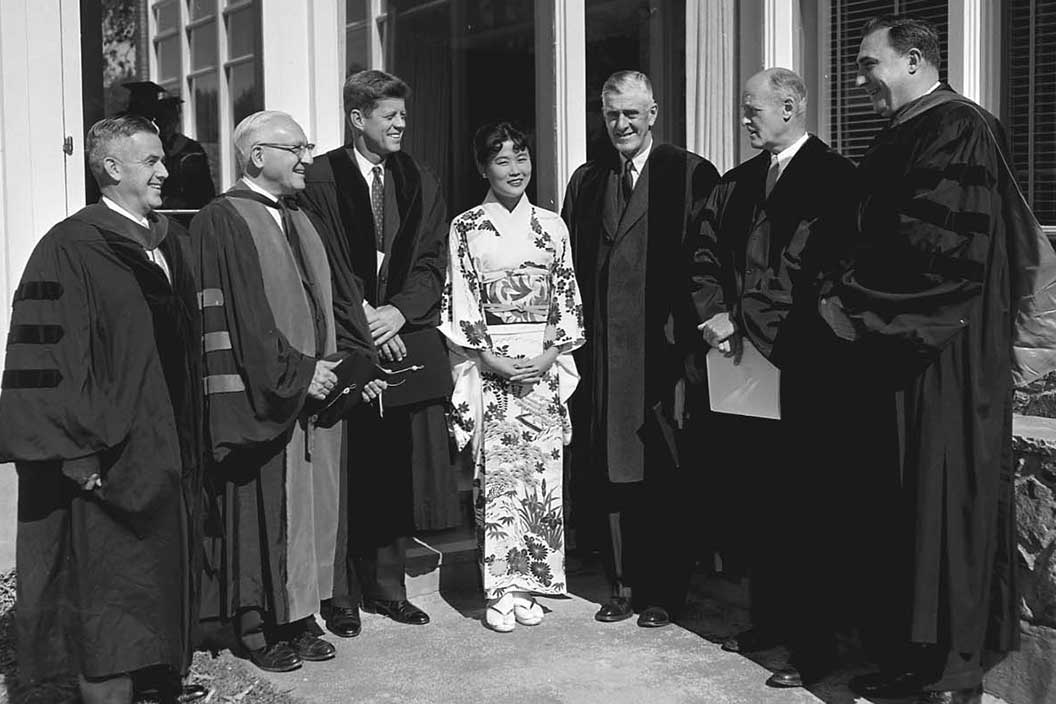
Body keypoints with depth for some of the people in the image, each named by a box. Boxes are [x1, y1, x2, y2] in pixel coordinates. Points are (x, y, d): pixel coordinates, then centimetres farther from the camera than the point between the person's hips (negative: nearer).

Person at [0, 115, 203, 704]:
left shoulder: (170, 241, 11)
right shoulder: (70, 249, -12)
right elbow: (49, 357, -16)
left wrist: (192, 443, 16)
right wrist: (78, 451, -20)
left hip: (170, 452, 8)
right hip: (109, 463, -8)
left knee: (168, 583, 16)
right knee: (114, 596, -1)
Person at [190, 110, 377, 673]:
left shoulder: (298, 222, 17)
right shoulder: (222, 222, -10)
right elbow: (239, 316, -17)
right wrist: (294, 374, -17)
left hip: (313, 392, 8)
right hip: (260, 399, -8)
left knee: (311, 509, 11)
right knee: (262, 513, 0)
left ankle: (298, 619, 22)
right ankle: (257, 629, 12)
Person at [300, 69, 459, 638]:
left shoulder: (419, 183, 13)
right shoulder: (320, 179, -1)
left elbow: (432, 262, 7)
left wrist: (399, 312, -9)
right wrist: (363, 322, -12)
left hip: (406, 341, 4)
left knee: (397, 475, 7)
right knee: (343, 478, -1)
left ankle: (387, 586, 19)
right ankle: (340, 596, 10)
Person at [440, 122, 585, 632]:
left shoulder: (551, 226, 11)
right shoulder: (466, 228, 3)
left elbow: (567, 297, 9)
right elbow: (462, 303, -1)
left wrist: (550, 353, -5)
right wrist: (490, 356, -11)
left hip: (545, 365, 3)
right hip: (489, 365, -3)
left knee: (542, 471, 2)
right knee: (496, 474, -4)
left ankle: (529, 582, 12)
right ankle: (501, 592, 3)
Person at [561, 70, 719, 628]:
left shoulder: (690, 175, 0)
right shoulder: (585, 181, 16)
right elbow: (570, 265, 15)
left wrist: (689, 337, -11)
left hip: (663, 346, -4)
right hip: (602, 348, 5)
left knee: (663, 474, 1)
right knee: (610, 470, 7)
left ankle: (664, 590, 13)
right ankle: (623, 585, 17)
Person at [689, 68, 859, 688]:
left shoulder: (834, 179, -8)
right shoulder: (737, 184, 16)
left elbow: (819, 272, -17)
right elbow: (706, 256, 15)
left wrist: (748, 326, -17)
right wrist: (716, 316, -2)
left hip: (802, 369, -7)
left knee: (807, 513, -1)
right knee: (754, 504, 14)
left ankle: (814, 647, 9)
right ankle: (769, 621, 28)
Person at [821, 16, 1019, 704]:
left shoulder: (958, 132, -12)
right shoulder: (905, 137, 16)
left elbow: (934, 246, -21)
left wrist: (854, 301, -14)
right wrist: (850, 293, 4)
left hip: (947, 360, -9)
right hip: (901, 353, 9)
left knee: (947, 506, -2)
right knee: (908, 511, 12)